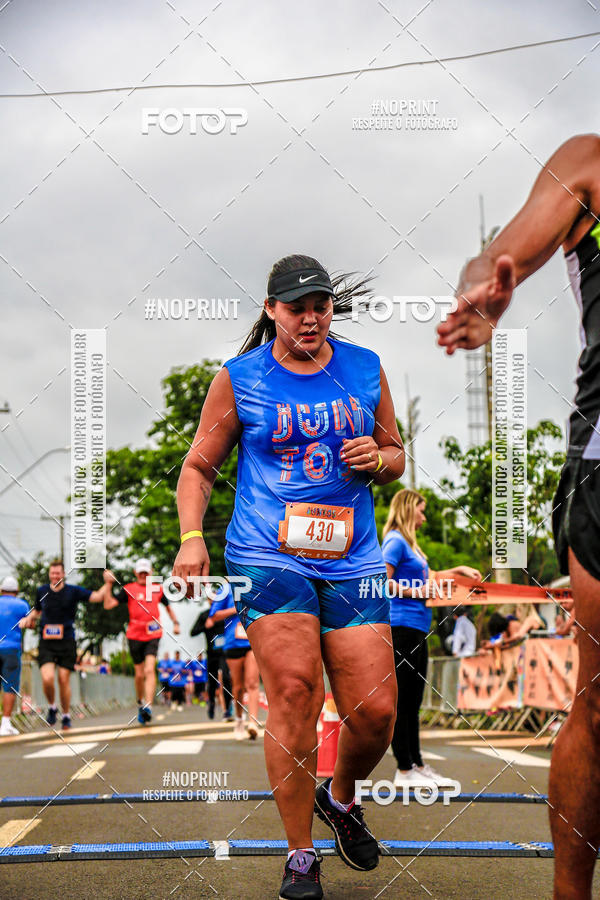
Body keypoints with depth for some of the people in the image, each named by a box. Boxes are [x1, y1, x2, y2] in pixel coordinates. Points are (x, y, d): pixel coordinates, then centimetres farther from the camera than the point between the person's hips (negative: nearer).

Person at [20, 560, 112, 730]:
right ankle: (52, 708, 11)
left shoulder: (73, 591, 1)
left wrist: (108, 583, -20)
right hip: (46, 643, 1)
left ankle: (66, 716, 17)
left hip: (66, 642, -1)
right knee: (47, 678, -16)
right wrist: (30, 618, 6)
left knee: (64, 680, -1)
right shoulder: (42, 591, 8)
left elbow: (97, 597, -5)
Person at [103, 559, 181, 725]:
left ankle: (148, 706, -24)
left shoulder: (157, 589, 10)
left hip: (153, 635, 0)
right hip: (135, 635, 0)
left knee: (149, 669, -17)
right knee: (139, 674, 8)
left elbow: (167, 606, 27)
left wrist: (175, 623, 16)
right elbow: (108, 605, -4)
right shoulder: (128, 589, 4)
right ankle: (140, 702, 32)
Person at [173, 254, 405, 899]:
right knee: (294, 691, -17)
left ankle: (340, 797, 31)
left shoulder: (365, 369, 11)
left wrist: (377, 458, -2)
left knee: (376, 710, -3)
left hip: (352, 560, 3)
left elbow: (396, 455, 21)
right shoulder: (238, 378, 4)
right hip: (267, 556, -3)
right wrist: (191, 538, -4)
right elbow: (199, 465, 10)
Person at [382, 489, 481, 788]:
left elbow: (425, 577, 33)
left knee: (412, 702, 12)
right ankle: (404, 771, -5)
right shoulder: (395, 541, -9)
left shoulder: (409, 544, 21)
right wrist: (416, 592, -12)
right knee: (401, 701, -7)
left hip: (416, 629, 10)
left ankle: (417, 766, 17)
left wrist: (459, 570, 29)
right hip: (402, 626, -10)